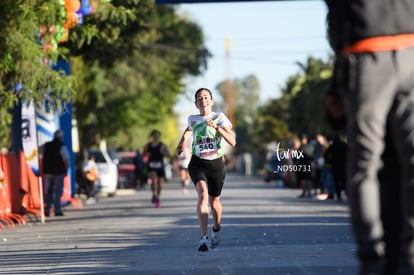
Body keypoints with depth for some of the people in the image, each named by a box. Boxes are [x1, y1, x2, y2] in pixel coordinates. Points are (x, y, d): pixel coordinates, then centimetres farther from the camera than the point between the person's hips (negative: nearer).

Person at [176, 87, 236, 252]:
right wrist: (181, 143, 26)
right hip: (197, 163, 0)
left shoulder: (219, 117, -3)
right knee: (203, 196, -24)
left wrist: (217, 128, -24)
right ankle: (203, 238, -31)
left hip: (216, 164, 0)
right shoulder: (192, 119, 6)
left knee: (214, 201, 12)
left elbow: (232, 142, -14)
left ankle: (216, 229, 45)